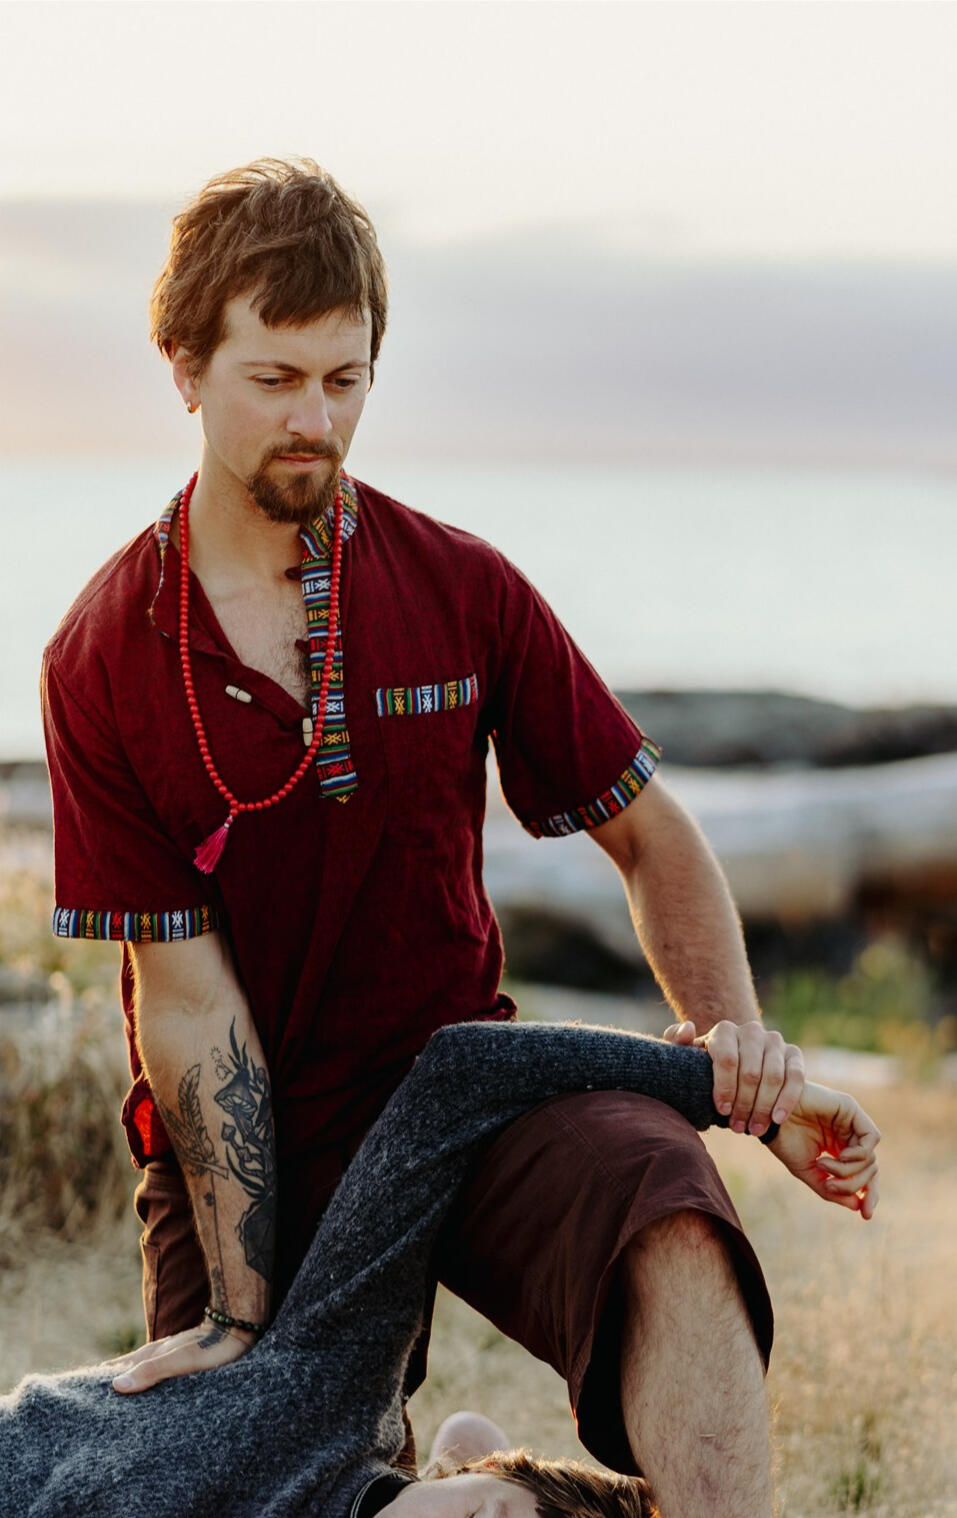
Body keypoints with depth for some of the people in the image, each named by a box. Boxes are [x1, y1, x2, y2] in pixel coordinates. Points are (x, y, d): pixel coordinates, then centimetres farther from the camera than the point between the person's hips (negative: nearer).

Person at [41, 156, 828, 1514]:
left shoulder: (464, 591, -4)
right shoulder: (102, 662, -8)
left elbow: (650, 834, 3)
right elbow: (187, 995, -12)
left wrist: (730, 1030, -17)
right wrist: (241, 1312, -17)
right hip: (240, 1141, 0)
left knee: (670, 1223, -31)